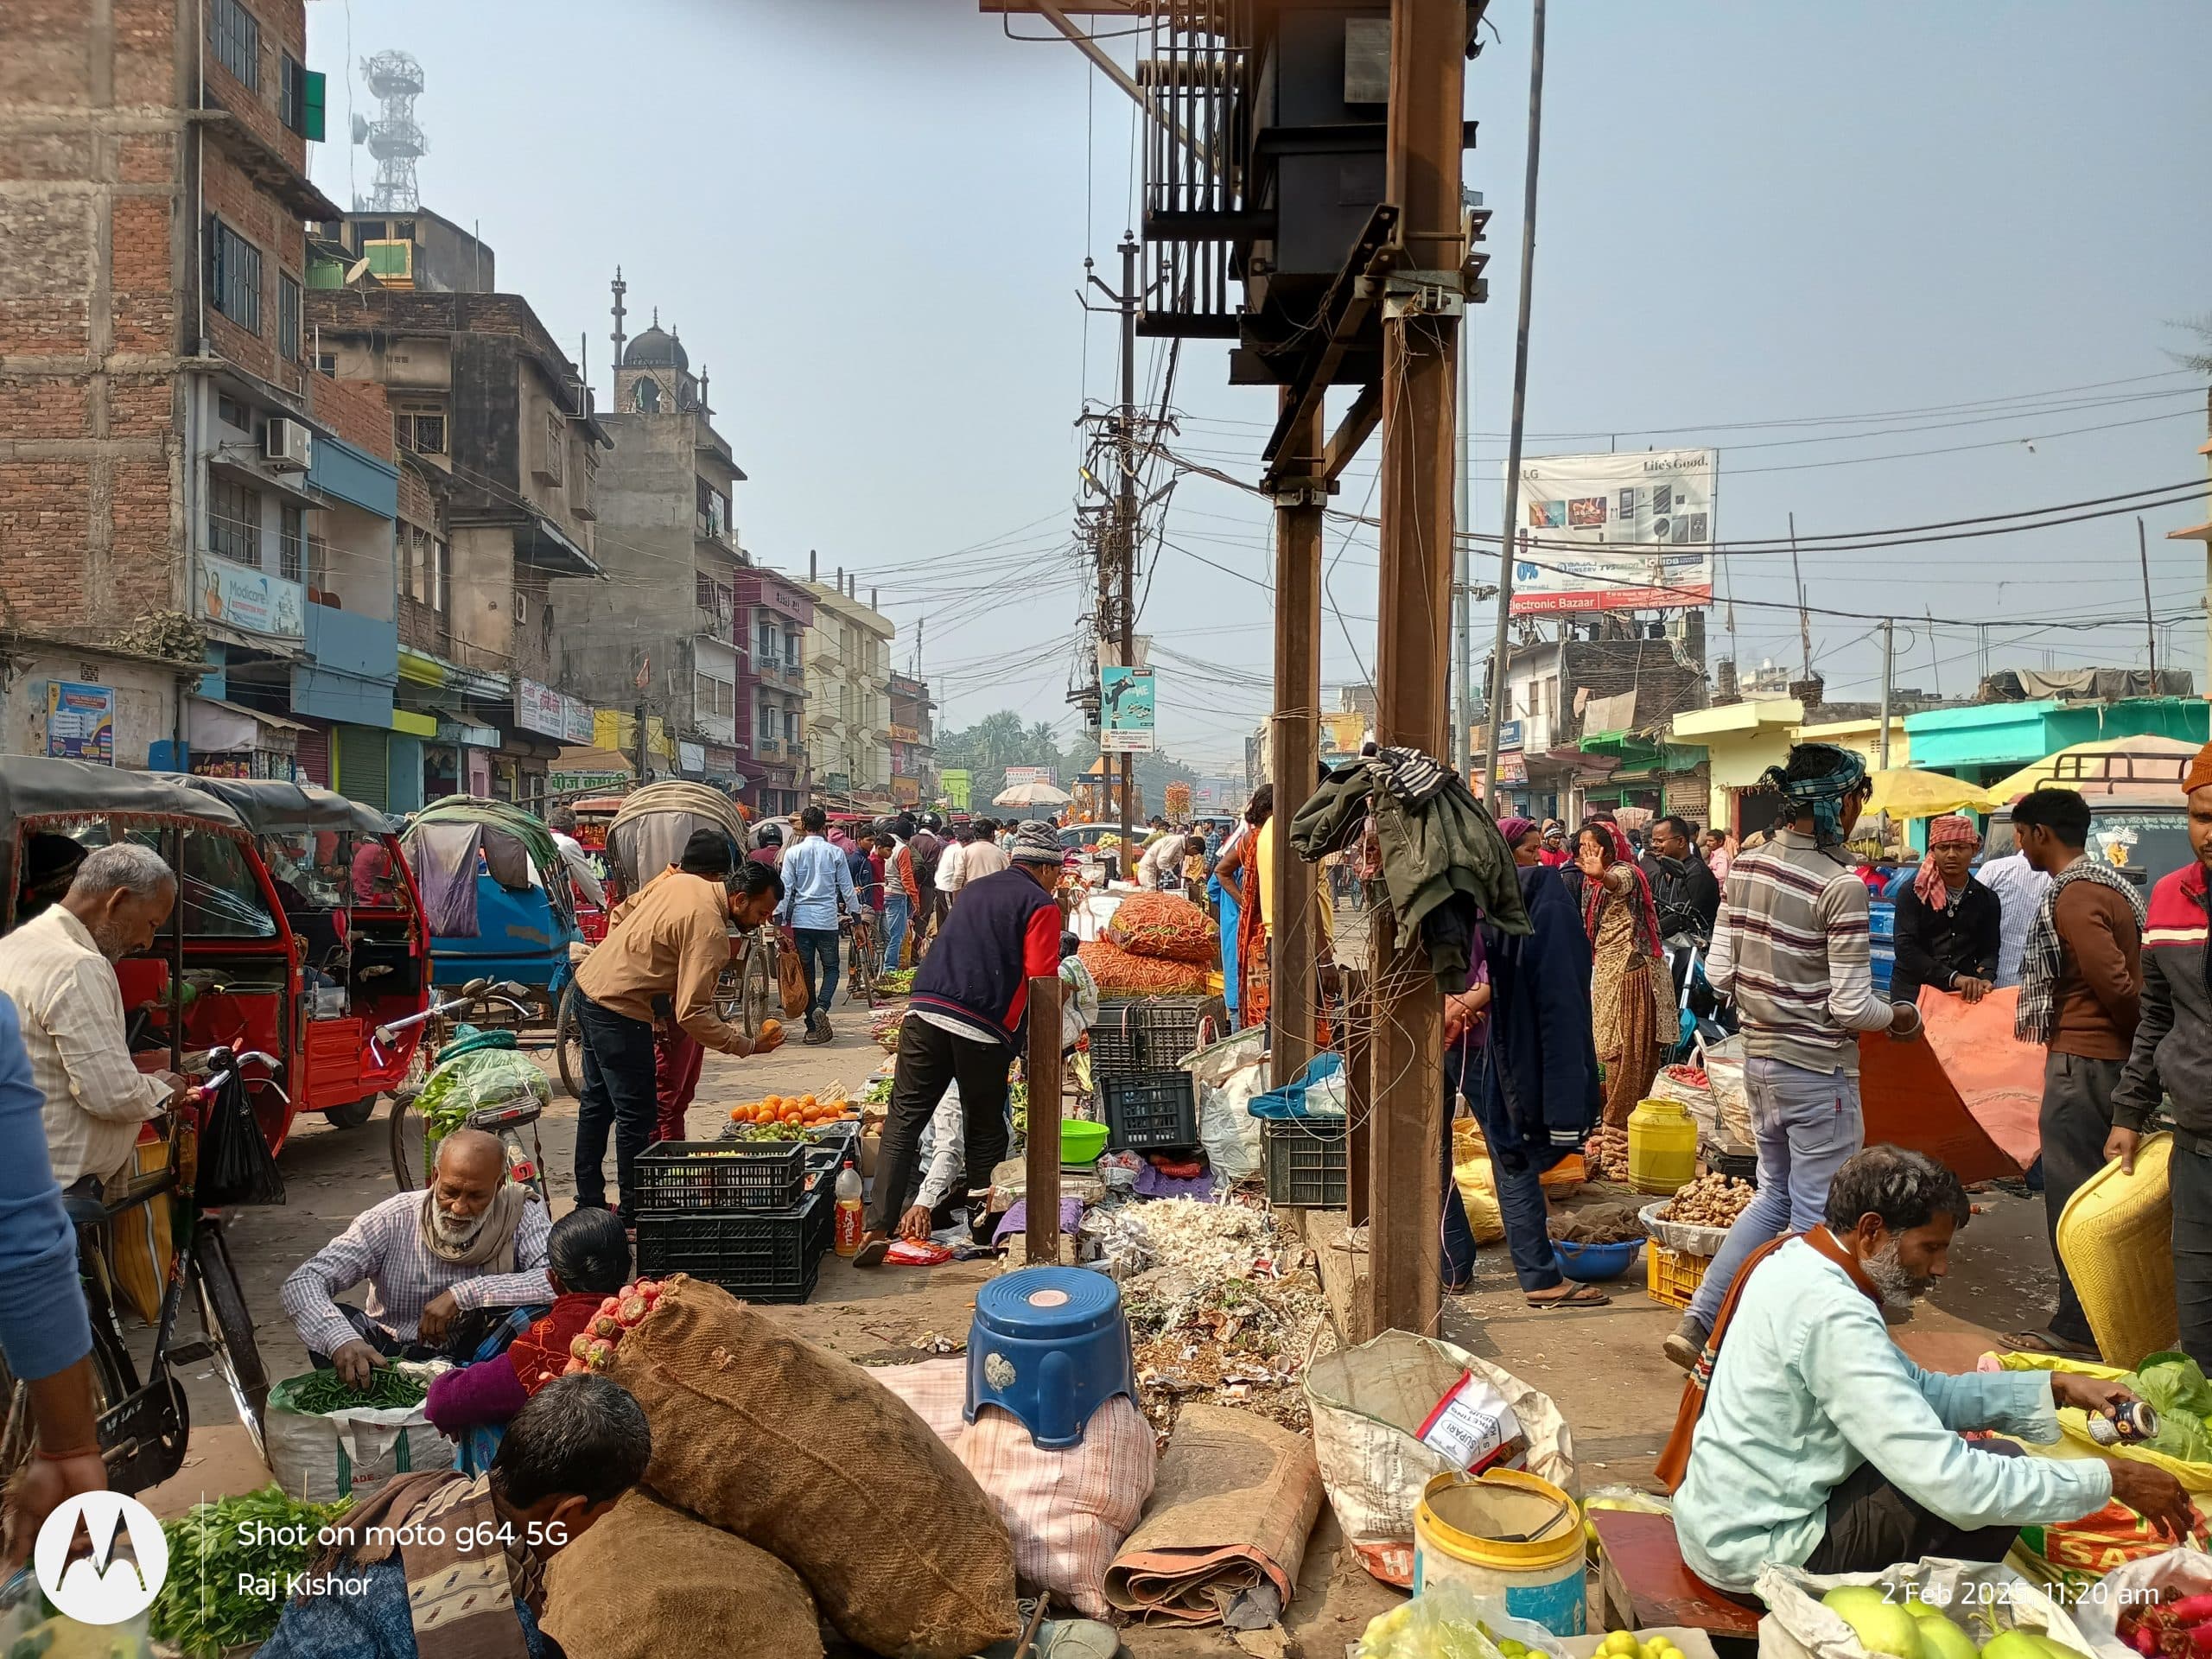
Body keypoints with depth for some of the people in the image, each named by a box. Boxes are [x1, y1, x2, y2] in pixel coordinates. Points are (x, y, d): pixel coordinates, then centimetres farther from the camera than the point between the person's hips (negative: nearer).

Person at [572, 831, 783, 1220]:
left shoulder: (677, 881, 2)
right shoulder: (710, 931, -24)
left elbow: (623, 913, 17)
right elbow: (692, 1014, -28)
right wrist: (748, 1045, -21)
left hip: (589, 985, 10)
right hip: (619, 1009, -10)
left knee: (598, 1102, 20)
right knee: (637, 1115, 0)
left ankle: (589, 1201, 32)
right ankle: (634, 1213, 9)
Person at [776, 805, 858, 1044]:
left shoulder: (793, 853, -1)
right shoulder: (835, 853, 0)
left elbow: (785, 888, -2)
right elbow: (847, 888, 4)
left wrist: (779, 921, 3)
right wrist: (856, 916, 14)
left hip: (801, 920, 0)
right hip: (828, 920, 0)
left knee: (807, 972, 7)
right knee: (831, 967, 12)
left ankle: (813, 1028, 9)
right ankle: (822, 1007, -15)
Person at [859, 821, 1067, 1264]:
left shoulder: (974, 890, 23)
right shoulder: (1042, 904, 3)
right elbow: (1040, 979, -5)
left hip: (925, 1011, 4)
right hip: (984, 1029, -4)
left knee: (903, 1120, 5)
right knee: (984, 1133, 12)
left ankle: (879, 1229, -2)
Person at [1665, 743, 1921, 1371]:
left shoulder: (1745, 865, 1)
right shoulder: (1841, 885, -18)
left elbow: (1718, 972, 4)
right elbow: (1850, 1007, -16)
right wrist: (1899, 1017, 3)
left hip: (1758, 1055, 7)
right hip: (1818, 1069, -7)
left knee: (1773, 1196, 20)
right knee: (1817, 1216, 7)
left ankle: (1696, 1321, 17)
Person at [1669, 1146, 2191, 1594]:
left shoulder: (1795, 1258, 3)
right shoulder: (1832, 1316, -27)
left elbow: (1919, 1390, 12)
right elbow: (1954, 1485, -29)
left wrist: (2056, 1387, 2)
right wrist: (2109, 1479, -18)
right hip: (1757, 1554, -10)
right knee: (1995, 1482, -8)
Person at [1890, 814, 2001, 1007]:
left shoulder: (1987, 899, 8)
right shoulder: (1913, 893, -3)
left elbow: (1988, 951, 4)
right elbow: (1905, 947, -13)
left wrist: (1985, 978, -19)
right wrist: (1953, 978, -24)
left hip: (1965, 995, 2)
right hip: (1913, 991, -2)